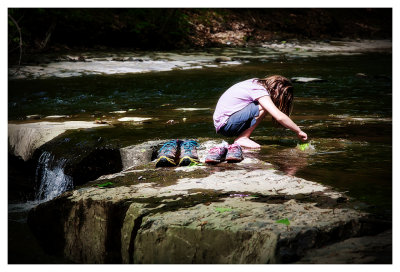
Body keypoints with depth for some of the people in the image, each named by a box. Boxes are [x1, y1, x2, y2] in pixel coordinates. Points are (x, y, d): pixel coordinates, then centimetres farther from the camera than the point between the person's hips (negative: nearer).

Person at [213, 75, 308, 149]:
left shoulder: (256, 83, 8)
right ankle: (242, 138, -12)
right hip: (225, 125, -9)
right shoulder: (260, 91, -18)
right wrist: (299, 131, -15)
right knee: (264, 107, -18)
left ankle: (242, 137, 3)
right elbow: (280, 117, -25)